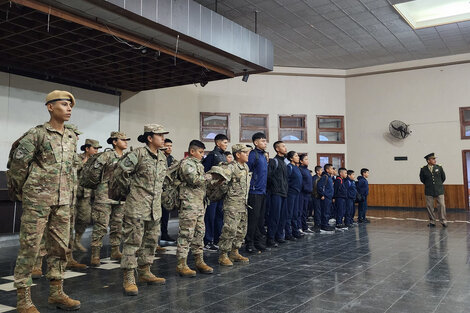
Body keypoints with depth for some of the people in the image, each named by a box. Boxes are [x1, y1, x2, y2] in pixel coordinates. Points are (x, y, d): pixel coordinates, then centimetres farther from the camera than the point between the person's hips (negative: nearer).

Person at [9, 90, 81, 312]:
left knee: (60, 247, 11)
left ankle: (56, 293, 23)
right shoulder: (37, 134, -8)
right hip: (38, 200, -6)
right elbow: (17, 163, -6)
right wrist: (21, 191, 2)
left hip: (63, 202, 6)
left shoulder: (72, 137, 11)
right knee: (29, 247, -1)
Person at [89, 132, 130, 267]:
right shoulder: (107, 155, -8)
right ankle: (95, 255, -2)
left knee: (118, 225, 12)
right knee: (101, 226, -8)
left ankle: (115, 252, 24)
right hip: (105, 196, -7)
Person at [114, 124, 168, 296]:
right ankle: (128, 279, 2)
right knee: (133, 241, -4)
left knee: (151, 240, 15)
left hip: (155, 207, 8)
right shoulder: (138, 154, -13)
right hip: (137, 206, -8)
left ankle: (144, 272, 29)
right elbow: (119, 172, -11)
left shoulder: (163, 157, 11)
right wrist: (130, 187, -2)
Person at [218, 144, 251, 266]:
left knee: (241, 230, 12)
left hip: (243, 204, 9)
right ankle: (223, 255, 0)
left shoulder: (246, 167, 15)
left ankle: (234, 253, 24)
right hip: (232, 203, -9)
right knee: (230, 230, -9)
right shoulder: (231, 167, -12)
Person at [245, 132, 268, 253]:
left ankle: (259, 241, 22)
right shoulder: (253, 154, -11)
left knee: (261, 217, 13)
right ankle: (249, 243, 3)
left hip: (262, 192, 9)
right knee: (253, 217, -5)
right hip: (255, 192, -9)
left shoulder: (263, 155, 17)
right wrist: (252, 186, -16)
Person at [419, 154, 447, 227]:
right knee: (429, 206, 3)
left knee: (441, 205, -2)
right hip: (429, 191, 0)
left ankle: (443, 221, 9)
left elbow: (443, 177, 14)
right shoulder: (423, 169, -3)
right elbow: (422, 179, 12)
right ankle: (432, 222, 14)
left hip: (439, 190, 1)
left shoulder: (439, 168, 1)